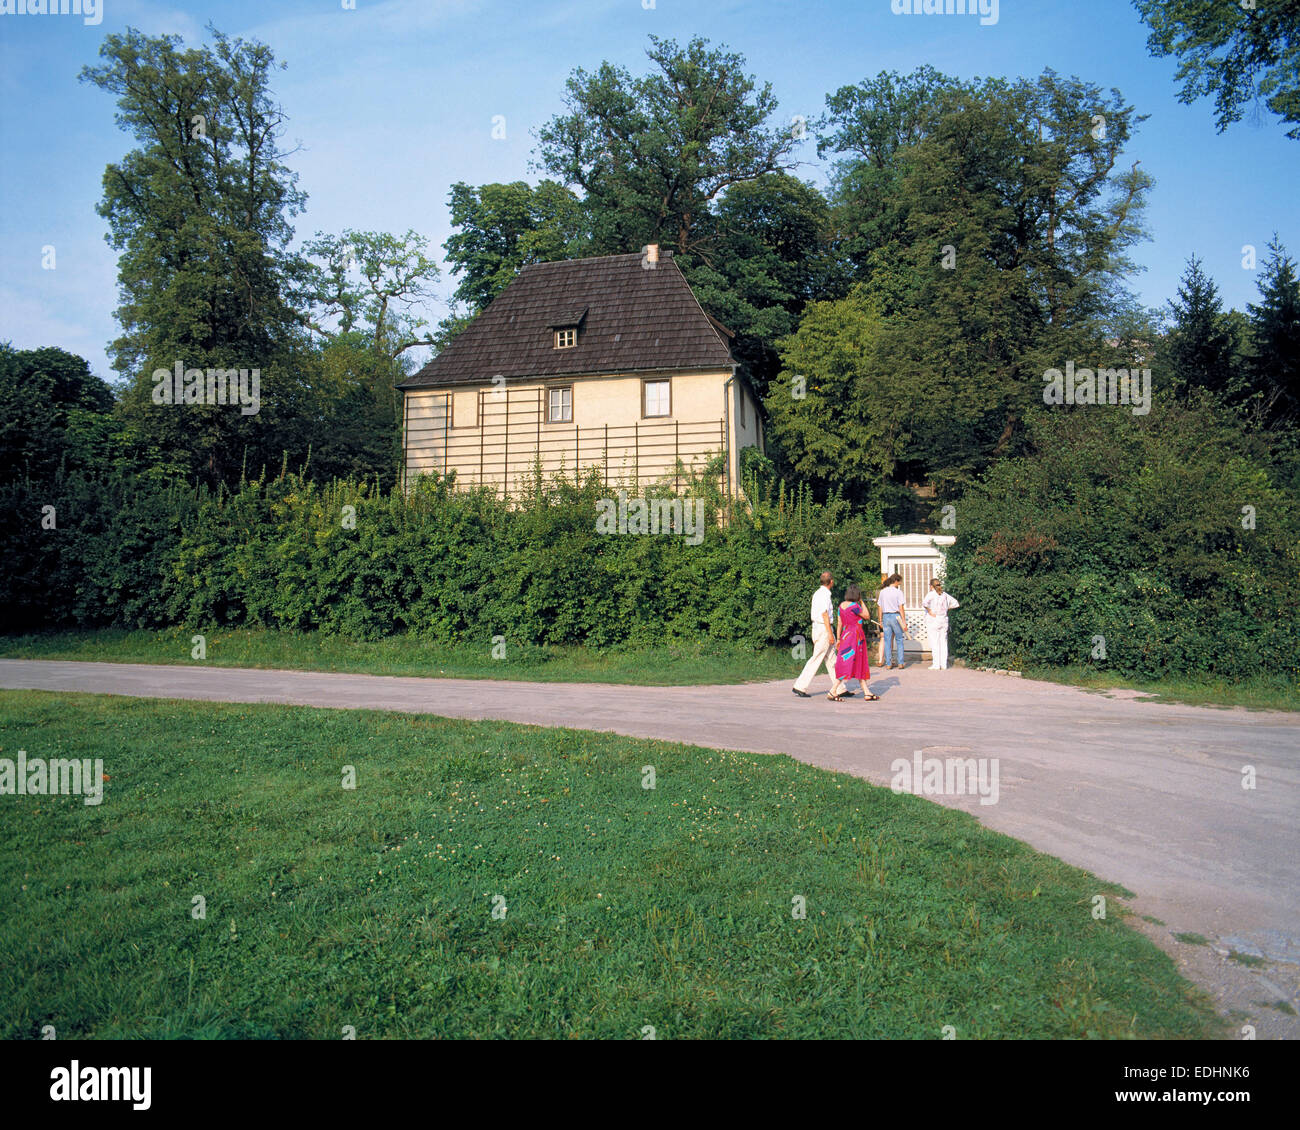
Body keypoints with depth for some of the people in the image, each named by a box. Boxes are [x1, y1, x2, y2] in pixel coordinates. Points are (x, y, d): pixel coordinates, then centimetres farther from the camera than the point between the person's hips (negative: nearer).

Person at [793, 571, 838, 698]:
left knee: (831, 659, 11)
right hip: (824, 629, -10)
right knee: (817, 659, -6)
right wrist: (830, 634, -19)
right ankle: (800, 686, -4)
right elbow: (824, 614, -19)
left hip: (817, 627, 10)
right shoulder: (824, 594, -15)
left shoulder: (817, 593, 15)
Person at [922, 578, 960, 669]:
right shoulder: (944, 594, 8)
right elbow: (955, 603, 14)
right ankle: (944, 664, 11)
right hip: (944, 621, 5)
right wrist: (947, 608, 13)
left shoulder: (931, 594, -8)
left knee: (934, 643, -2)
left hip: (934, 621, -5)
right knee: (943, 642, 9)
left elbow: (924, 603, -27)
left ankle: (936, 665, -3)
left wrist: (930, 612, -15)